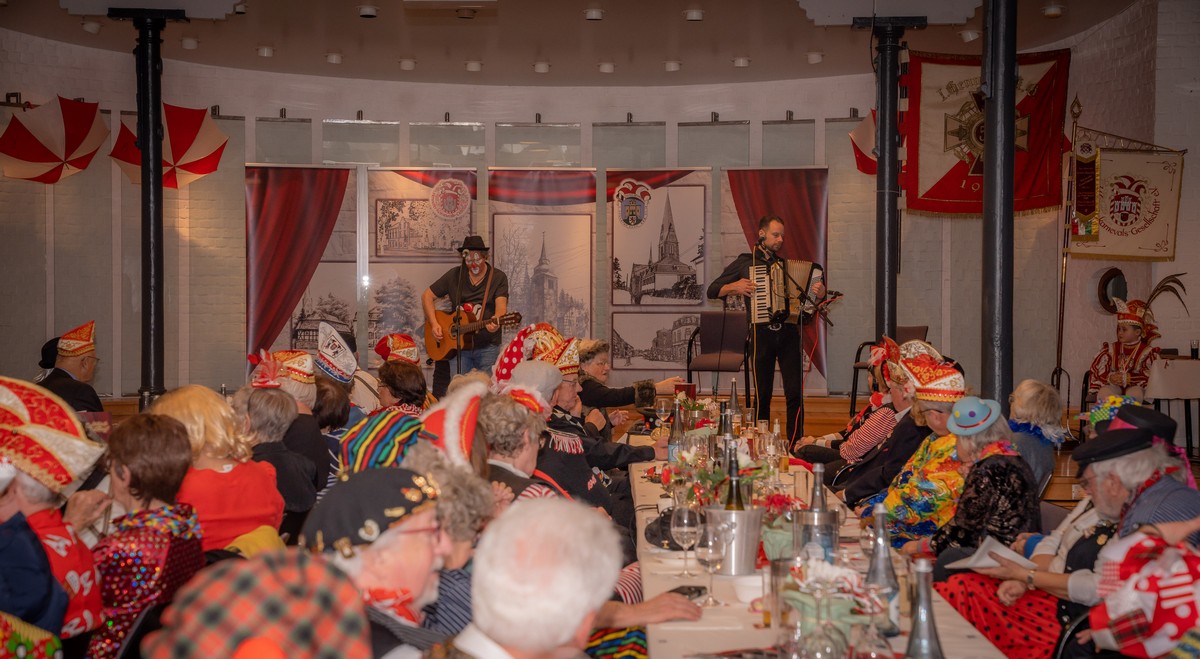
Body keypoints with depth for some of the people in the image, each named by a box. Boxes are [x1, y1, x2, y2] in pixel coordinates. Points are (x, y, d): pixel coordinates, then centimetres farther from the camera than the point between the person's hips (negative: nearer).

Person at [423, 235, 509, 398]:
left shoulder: (498, 277, -2)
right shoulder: (454, 275, 4)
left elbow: (501, 305, -15)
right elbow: (427, 296, 8)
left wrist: (496, 321, -39)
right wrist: (434, 324, -5)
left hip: (488, 346, -2)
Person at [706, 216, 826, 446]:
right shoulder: (745, 262, 7)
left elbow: (808, 295, 18)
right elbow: (712, 291, 5)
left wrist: (819, 295, -4)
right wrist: (734, 287, -13)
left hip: (789, 333, 2)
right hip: (762, 334, -2)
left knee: (795, 393, -4)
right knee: (762, 395, 5)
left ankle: (796, 444, 0)